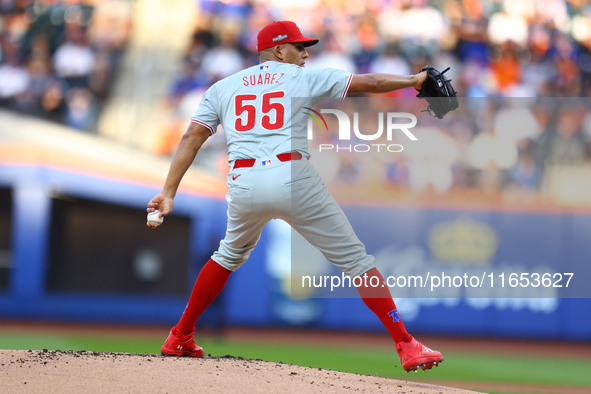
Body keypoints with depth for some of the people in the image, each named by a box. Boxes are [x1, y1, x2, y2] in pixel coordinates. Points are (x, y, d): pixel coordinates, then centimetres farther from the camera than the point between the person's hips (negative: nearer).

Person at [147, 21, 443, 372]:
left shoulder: (223, 87, 21)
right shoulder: (304, 79, 14)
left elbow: (192, 138, 12)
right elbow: (369, 83, 12)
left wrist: (168, 193, 8)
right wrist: (413, 80, 25)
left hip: (243, 184, 4)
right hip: (292, 178, -4)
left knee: (231, 255, 31)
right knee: (354, 257, 3)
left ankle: (180, 338, 34)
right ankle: (407, 346, -3)